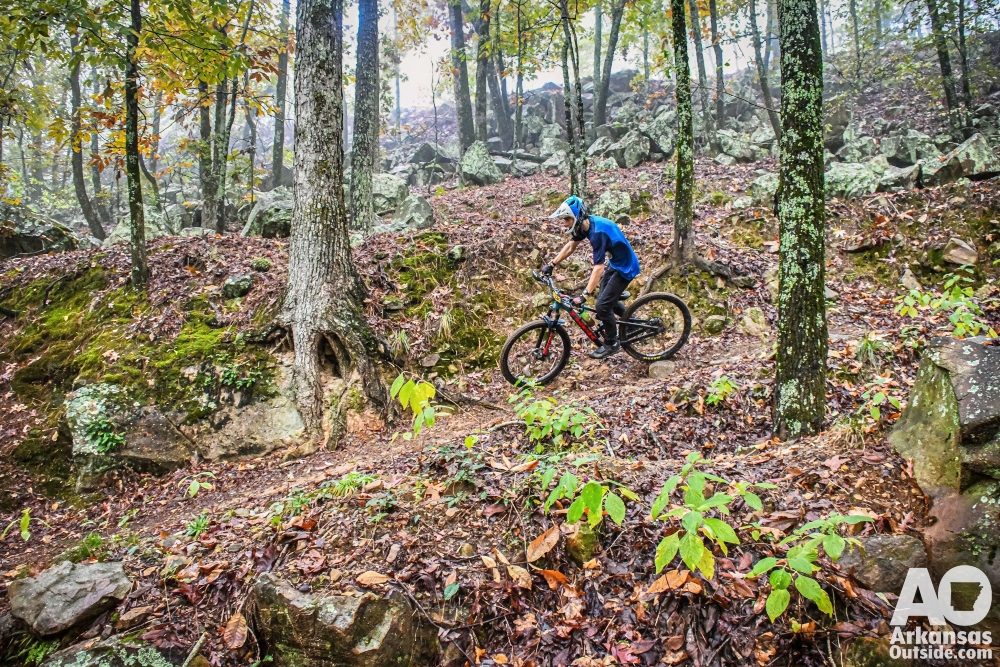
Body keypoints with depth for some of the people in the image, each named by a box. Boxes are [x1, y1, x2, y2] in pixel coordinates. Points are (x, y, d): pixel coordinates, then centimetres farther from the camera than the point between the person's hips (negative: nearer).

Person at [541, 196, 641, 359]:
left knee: (602, 306, -9)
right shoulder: (585, 224, -6)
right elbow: (570, 246, 10)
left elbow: (598, 267, -35)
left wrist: (584, 295, -39)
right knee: (605, 299, 20)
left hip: (625, 267, -9)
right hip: (615, 263, 9)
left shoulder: (598, 232, -33)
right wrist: (552, 264, 9)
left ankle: (612, 344, 10)